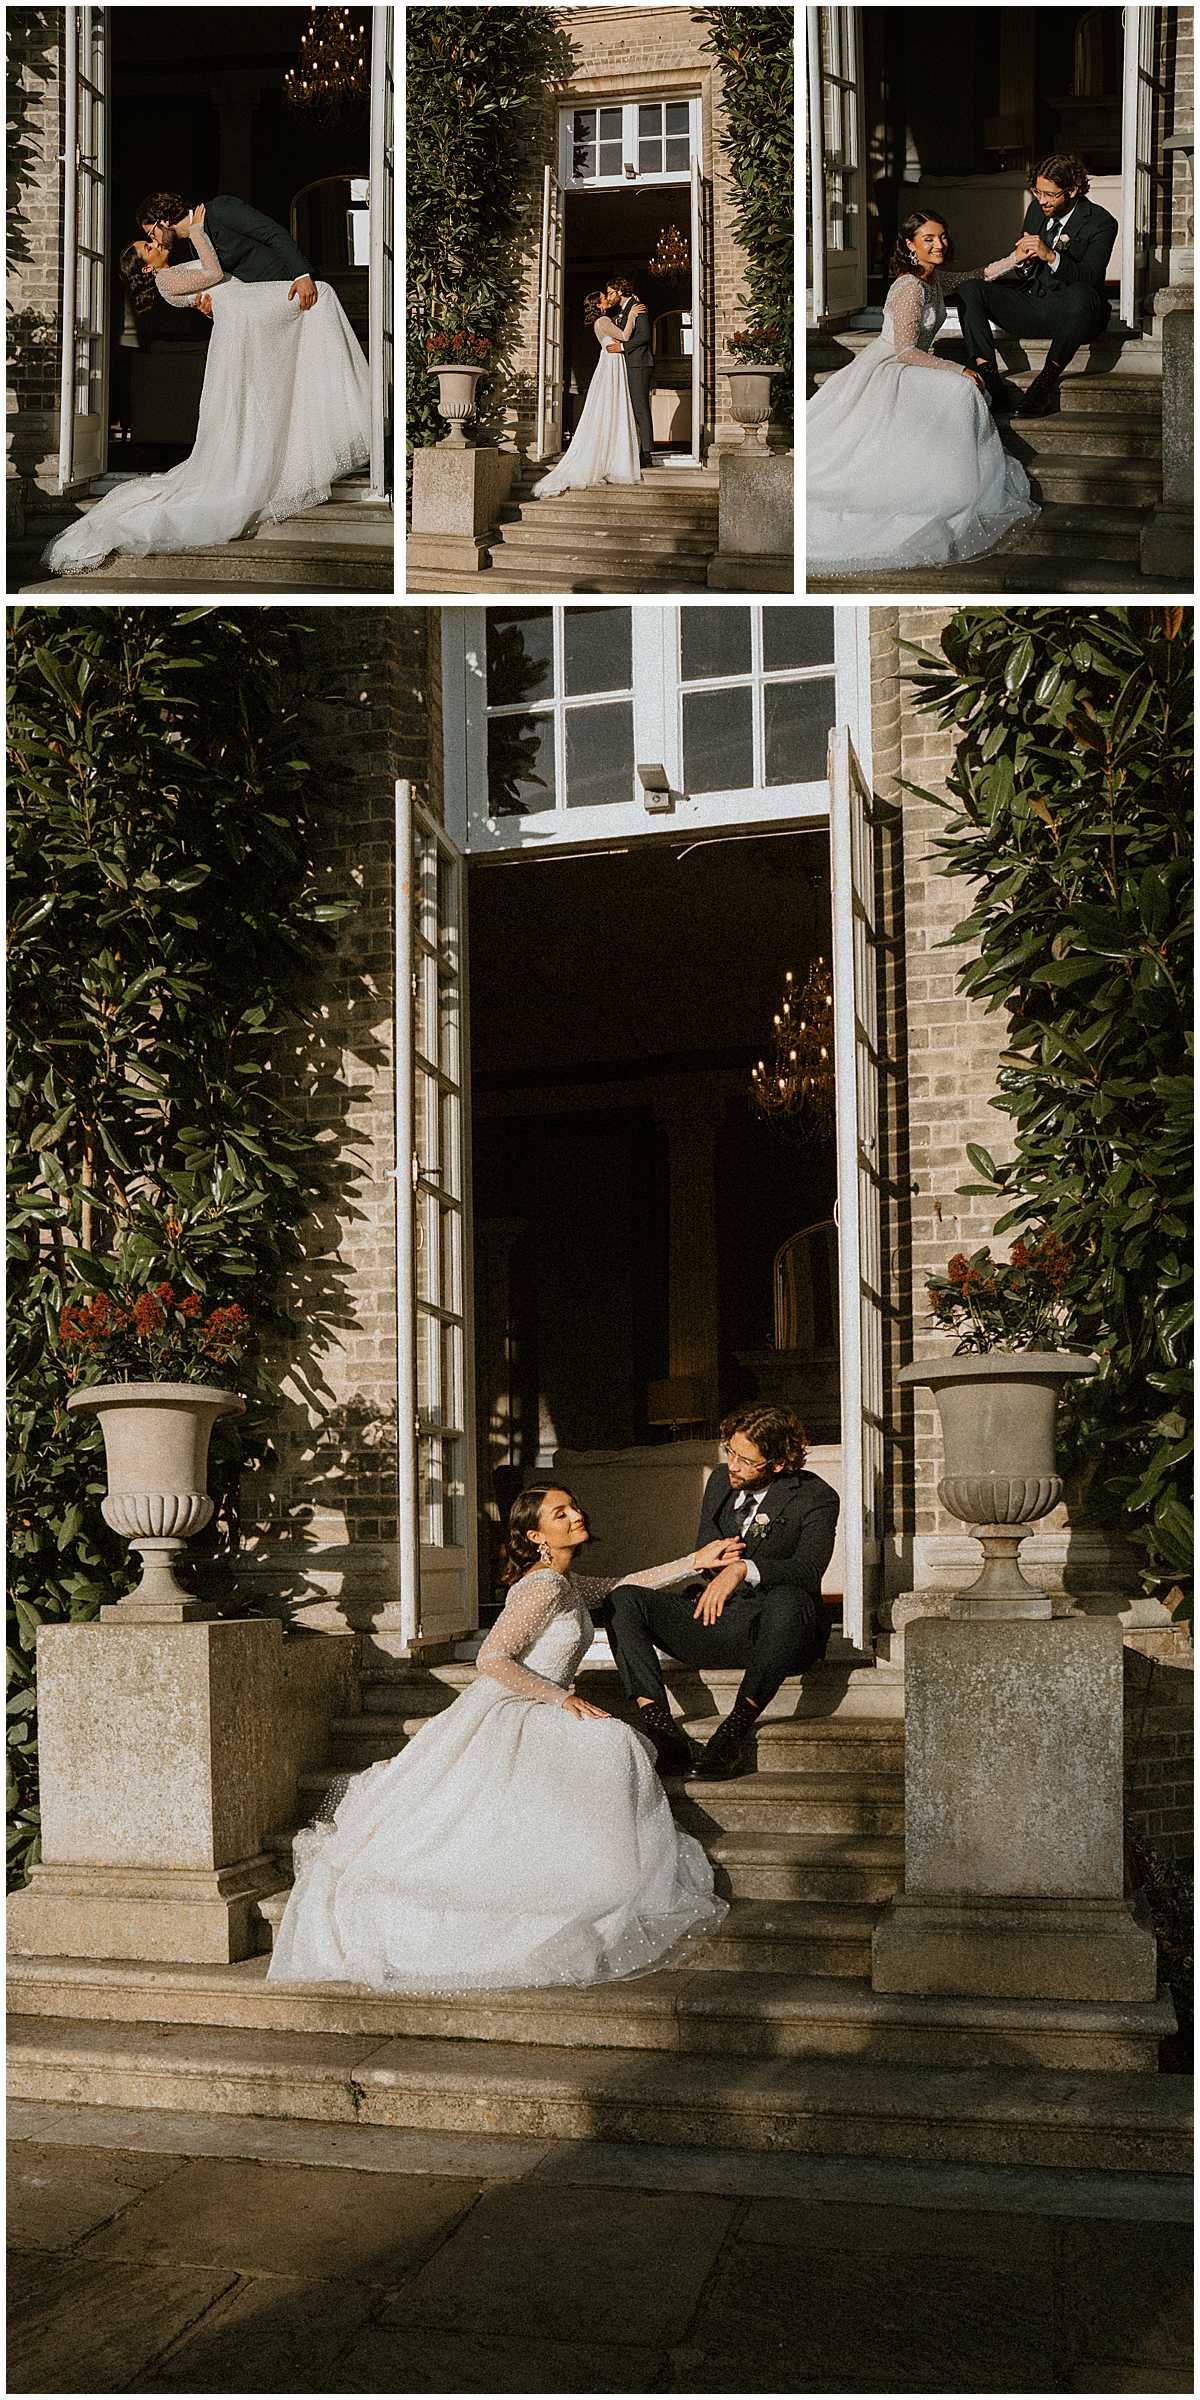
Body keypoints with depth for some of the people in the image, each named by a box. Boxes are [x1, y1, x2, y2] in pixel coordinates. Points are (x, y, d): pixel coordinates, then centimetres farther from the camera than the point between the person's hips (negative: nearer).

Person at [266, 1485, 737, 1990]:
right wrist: (561, 1697, -16)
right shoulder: (544, 1588, -15)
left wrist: (696, 1562, 23)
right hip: (504, 1718, -10)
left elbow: (623, 1587, 30)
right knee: (611, 1745, -22)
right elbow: (491, 1660, -21)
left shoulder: (567, 1584, 15)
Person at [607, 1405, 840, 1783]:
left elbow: (807, 1569, -23)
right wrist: (707, 1559, -3)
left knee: (788, 1599, -41)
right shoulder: (720, 1481, 12)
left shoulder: (816, 1499, -6)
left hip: (766, 1625, -6)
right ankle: (659, 1727, -32)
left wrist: (743, 1568, -37)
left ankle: (739, 1724, -36)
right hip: (711, 1621, 6)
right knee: (625, 1598, -15)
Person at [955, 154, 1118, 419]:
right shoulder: (1037, 209, 9)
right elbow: (1023, 275, 14)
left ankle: (1048, 380, -36)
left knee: (1082, 295, -40)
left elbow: (1089, 278, -20)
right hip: (1031, 303, 6)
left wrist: (1051, 256, -32)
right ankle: (987, 376, -27)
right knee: (969, 290, -12)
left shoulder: (1101, 223, -8)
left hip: (1069, 314, -6)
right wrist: (1020, 260, -11)